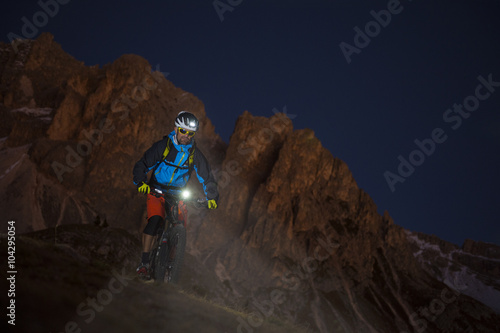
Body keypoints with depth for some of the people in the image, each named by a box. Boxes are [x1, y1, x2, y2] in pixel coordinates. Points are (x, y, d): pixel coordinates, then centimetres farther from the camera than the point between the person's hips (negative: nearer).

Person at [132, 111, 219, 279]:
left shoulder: (194, 153, -3)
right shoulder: (162, 146, -10)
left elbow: (206, 176, 2)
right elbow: (142, 165, -8)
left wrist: (212, 197, -11)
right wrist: (141, 182, -25)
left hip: (177, 194, 3)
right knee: (155, 220, -26)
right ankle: (144, 263, -24)